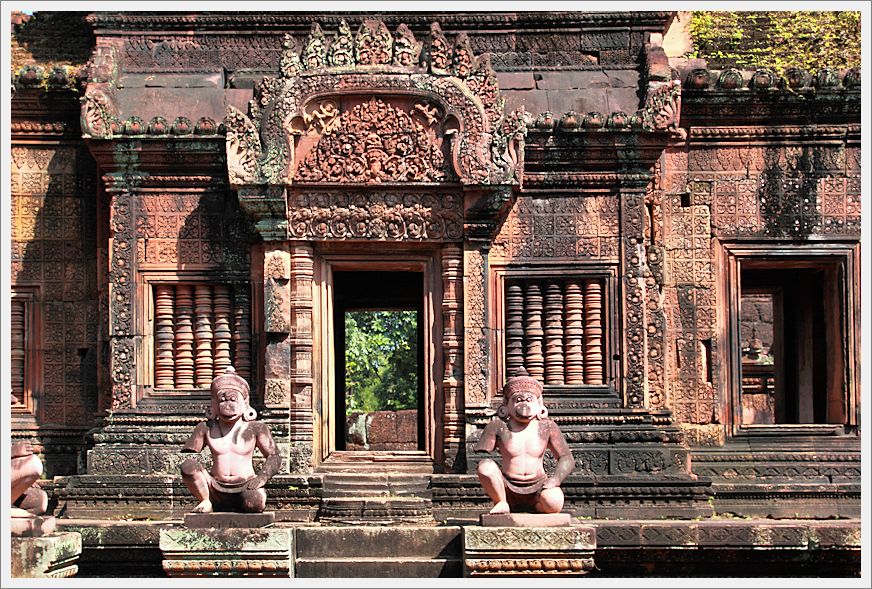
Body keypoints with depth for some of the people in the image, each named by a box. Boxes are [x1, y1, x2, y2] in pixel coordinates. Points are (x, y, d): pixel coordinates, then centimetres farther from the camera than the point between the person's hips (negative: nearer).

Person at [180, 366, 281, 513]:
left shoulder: (255, 428, 5)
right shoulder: (206, 428, 10)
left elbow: (274, 456, 3)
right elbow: (186, 453, 8)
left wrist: (261, 478, -15)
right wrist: (201, 473, -12)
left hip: (245, 486, -1)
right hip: (216, 489, 1)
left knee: (254, 503, -35)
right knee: (188, 465, -23)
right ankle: (206, 501, -3)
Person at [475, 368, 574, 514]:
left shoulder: (547, 427, 5)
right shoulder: (498, 426, 1)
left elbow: (567, 458, 5)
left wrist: (555, 479, -13)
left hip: (537, 487, 1)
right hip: (508, 489, -1)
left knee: (554, 503, -33)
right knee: (485, 466, -30)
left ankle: (539, 508, 5)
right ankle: (501, 503, -4)